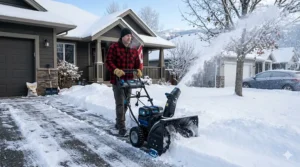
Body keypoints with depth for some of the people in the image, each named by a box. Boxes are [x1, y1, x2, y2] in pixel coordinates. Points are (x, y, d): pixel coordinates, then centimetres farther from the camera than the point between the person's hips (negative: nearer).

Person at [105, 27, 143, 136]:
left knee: (126, 103, 14)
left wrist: (138, 70, -3)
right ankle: (122, 127, -1)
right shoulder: (114, 47, -5)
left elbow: (137, 63, 17)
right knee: (120, 104, -7)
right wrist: (116, 70, -28)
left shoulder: (133, 50, 13)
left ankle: (118, 123, 31)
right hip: (117, 80, -6)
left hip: (129, 80, 7)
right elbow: (108, 61, -12)